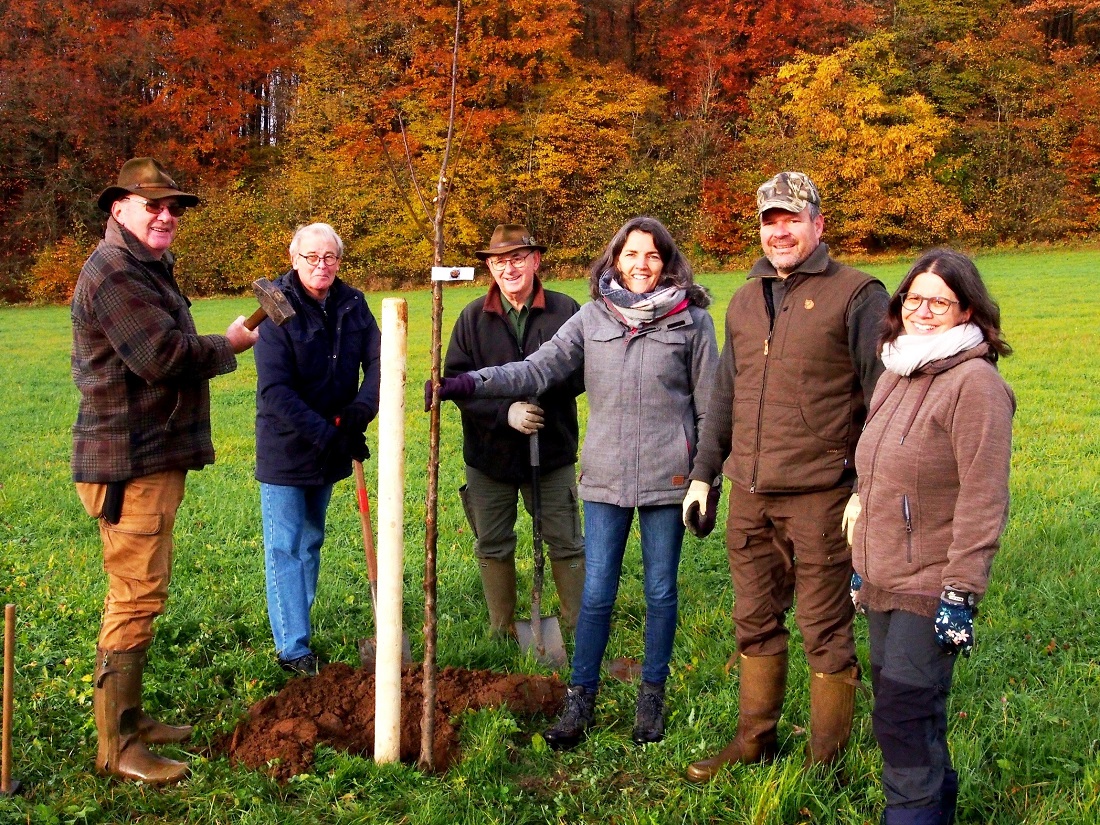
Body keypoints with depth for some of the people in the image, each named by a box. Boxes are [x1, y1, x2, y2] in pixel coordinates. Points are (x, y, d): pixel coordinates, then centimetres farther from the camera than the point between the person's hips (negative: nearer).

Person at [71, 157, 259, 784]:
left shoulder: (149, 271, 20)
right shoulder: (114, 272, -15)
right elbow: (167, 358, -22)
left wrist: (214, 348, 2)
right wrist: (229, 345, -8)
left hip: (156, 458, 11)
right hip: (131, 463, -11)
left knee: (141, 592, 18)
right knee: (137, 597, -8)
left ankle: (130, 716, 30)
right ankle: (117, 746, 0)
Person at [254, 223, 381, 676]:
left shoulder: (352, 305, -2)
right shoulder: (278, 311, -18)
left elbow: (377, 361, -4)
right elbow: (275, 391, -23)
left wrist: (361, 410, -23)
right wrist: (327, 435, -25)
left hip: (331, 446, 6)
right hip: (285, 448, -6)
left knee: (311, 541, 17)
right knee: (285, 549, -1)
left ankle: (297, 626, 32)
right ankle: (292, 648, 3)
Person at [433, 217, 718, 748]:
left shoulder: (692, 320, -1)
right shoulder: (593, 317, 4)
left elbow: (709, 407, 2)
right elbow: (538, 370, -2)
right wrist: (467, 384, -14)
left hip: (667, 479, -1)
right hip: (605, 478, 1)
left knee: (660, 592, 10)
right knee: (596, 594, 5)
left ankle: (652, 695, 27)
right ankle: (580, 699, 18)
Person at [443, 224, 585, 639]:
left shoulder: (564, 310, -5)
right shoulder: (473, 317, -1)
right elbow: (456, 379, -5)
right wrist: (505, 413, -19)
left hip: (552, 449, -2)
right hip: (489, 451, 2)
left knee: (566, 543, 7)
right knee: (492, 546, 13)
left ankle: (581, 627, 22)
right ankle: (501, 630, 28)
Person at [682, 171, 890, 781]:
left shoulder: (855, 295, -4)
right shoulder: (744, 301, 14)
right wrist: (702, 474, 17)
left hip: (819, 495, -6)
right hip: (750, 494, 6)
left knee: (824, 629, 4)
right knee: (755, 622, 15)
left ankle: (827, 760, 19)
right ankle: (754, 739, 31)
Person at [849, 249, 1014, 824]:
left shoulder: (974, 382, -13)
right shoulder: (896, 376, 12)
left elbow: (983, 500, -17)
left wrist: (961, 594, -19)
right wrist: (860, 561, 19)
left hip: (930, 587, -8)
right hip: (882, 580, 8)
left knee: (903, 716, -6)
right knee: (906, 709, 17)